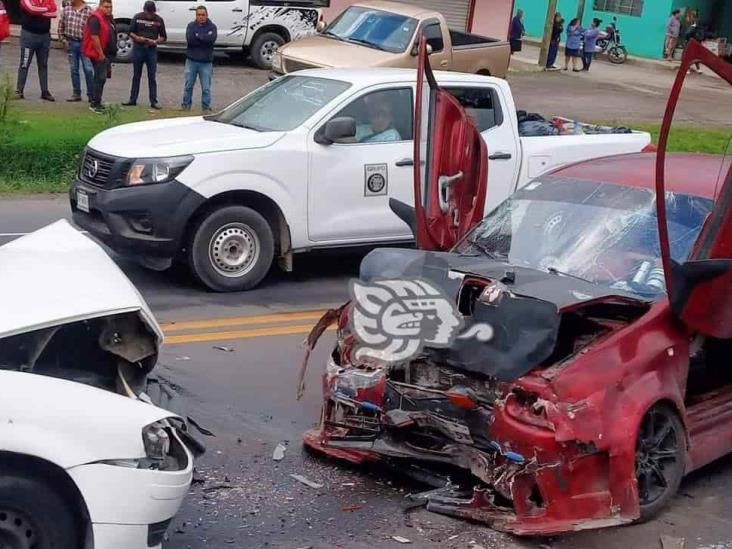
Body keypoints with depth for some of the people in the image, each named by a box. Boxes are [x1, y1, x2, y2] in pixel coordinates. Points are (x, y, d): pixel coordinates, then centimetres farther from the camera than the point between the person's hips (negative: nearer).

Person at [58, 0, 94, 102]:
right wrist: (64, 41, 4)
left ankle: (91, 95, 2)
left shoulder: (89, 11, -6)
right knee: (74, 70, 9)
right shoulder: (66, 9, 4)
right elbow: (61, 26, 9)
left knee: (88, 70, -5)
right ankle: (76, 94, 17)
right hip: (71, 43, 3)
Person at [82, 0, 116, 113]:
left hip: (107, 53, 10)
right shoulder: (96, 18, -15)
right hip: (99, 54, -10)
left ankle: (96, 103, 23)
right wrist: (100, 53, -21)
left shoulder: (109, 18, 15)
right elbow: (94, 37, -21)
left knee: (101, 78, 14)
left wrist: (112, 53, 21)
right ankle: (95, 104, -8)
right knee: (100, 78, -10)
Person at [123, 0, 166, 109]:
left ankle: (153, 101, 5)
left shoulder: (159, 20, -2)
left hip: (152, 50, -1)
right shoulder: (137, 17, -2)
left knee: (152, 76, 1)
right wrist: (137, 38, -16)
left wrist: (155, 41, -17)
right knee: (136, 75, 9)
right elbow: (130, 32, 3)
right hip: (138, 48, 1)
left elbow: (163, 37, 2)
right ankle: (133, 99, 15)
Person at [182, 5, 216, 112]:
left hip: (206, 62, -1)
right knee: (188, 86, 7)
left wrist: (197, 36, -11)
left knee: (206, 88, -1)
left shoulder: (212, 27, 2)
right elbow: (189, 39, -12)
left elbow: (211, 39, -17)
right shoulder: (191, 26, 5)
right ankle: (186, 105, 18)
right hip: (191, 61, 1)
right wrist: (204, 39, -11)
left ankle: (206, 107, 8)